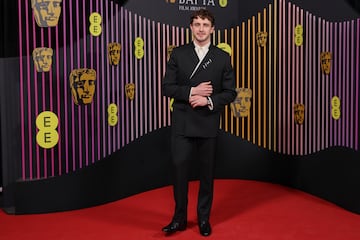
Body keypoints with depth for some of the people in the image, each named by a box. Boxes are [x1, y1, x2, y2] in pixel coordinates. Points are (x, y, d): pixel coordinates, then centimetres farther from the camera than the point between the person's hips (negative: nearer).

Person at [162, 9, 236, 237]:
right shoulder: (178, 54, 3)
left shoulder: (223, 57, 3)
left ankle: (204, 218, 25)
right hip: (182, 124, 0)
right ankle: (179, 218, 18)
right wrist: (191, 92, -16)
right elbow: (167, 87, -1)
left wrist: (209, 100, -15)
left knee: (207, 173, 10)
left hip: (208, 124, 1)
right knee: (180, 171, 2)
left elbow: (230, 92, 1)